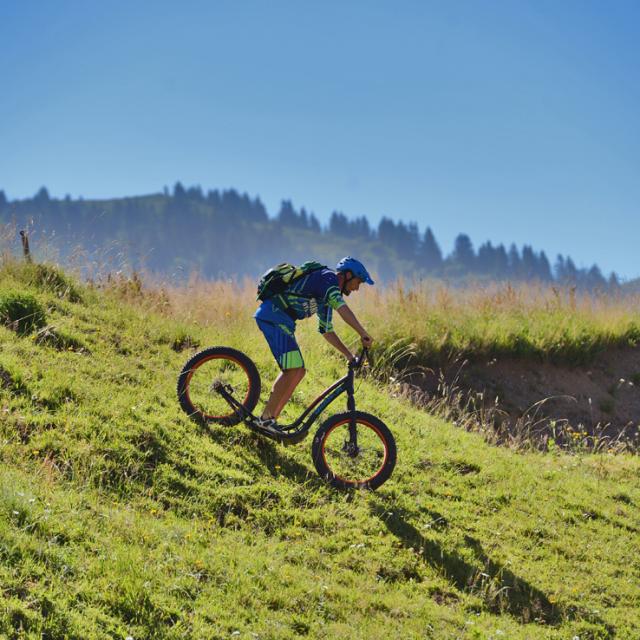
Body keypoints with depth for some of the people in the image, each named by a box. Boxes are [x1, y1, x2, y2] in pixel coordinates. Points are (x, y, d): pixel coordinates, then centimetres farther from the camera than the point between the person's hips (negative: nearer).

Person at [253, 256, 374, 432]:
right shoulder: (328, 278, -7)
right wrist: (363, 333, -31)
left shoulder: (326, 298, 23)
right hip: (273, 314, -10)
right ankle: (265, 418, -13)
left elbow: (326, 330, 28)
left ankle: (271, 420, 11)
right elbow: (341, 307, -25)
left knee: (298, 371, 10)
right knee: (293, 370, -16)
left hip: (281, 320, 10)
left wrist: (349, 354, 22)